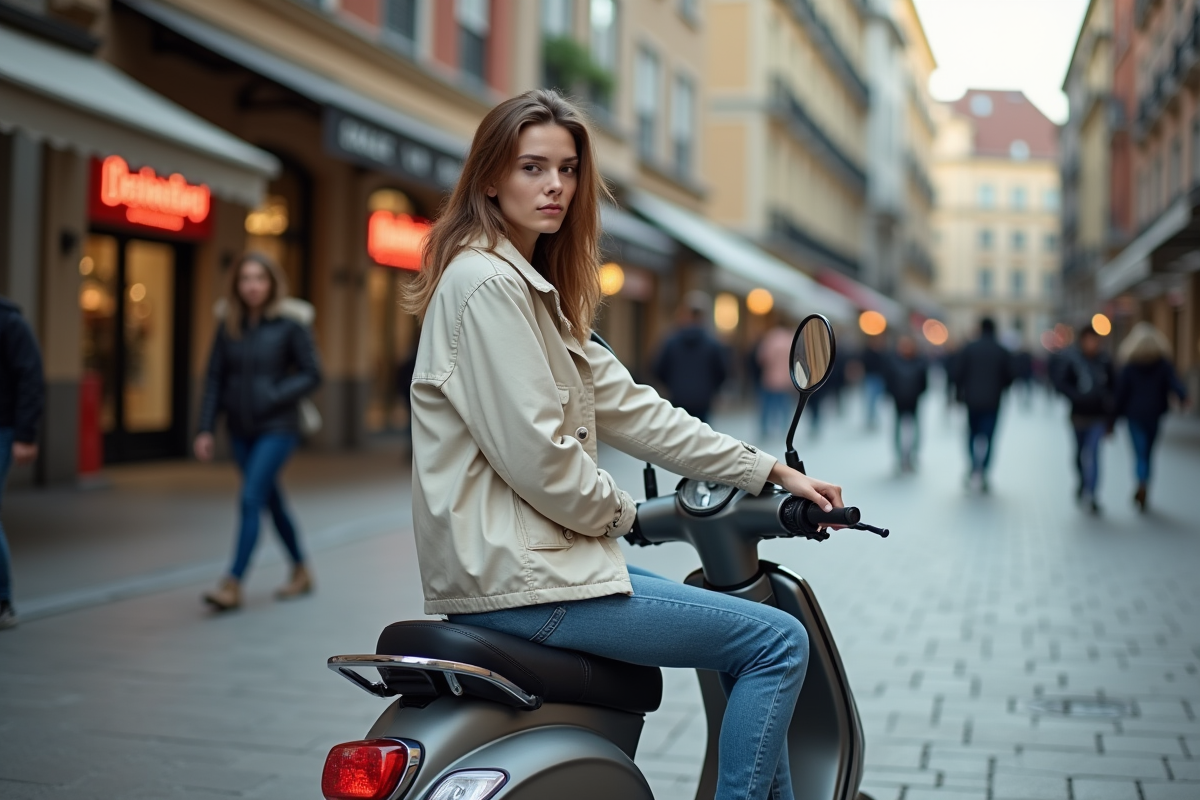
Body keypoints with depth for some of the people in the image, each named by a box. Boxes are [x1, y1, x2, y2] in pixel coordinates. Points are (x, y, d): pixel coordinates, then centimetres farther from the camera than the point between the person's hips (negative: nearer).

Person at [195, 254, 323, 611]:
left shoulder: (289, 323, -8)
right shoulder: (229, 324, 4)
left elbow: (312, 374, -5)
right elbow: (215, 378, 5)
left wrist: (274, 397, -16)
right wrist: (206, 429, -1)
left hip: (277, 427, -5)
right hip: (241, 429, 5)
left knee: (251, 499, -14)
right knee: (272, 501, 14)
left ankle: (233, 584, -11)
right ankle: (301, 572, 29)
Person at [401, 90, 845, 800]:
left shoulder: (535, 287, 17)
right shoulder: (486, 282, -15)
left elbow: (626, 405, 15)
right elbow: (532, 453, -22)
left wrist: (771, 472, 13)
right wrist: (622, 513, -4)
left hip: (528, 557, 10)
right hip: (519, 579, -10)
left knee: (751, 637, 20)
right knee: (779, 642, -6)